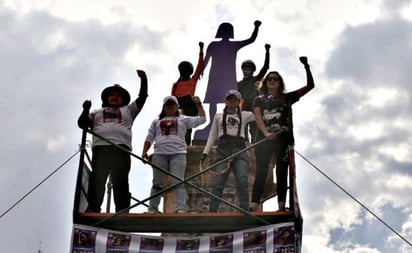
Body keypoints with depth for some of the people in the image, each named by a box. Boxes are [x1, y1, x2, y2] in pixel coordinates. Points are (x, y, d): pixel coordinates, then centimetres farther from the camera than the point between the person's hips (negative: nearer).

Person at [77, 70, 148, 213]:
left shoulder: (128, 111, 31)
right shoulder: (97, 113, 33)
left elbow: (142, 98, 21)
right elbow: (82, 123, 21)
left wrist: (144, 80, 10)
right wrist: (86, 110, 7)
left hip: (121, 148, 0)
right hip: (100, 148, 1)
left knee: (120, 181, -9)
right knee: (97, 179, -11)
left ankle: (122, 210, -14)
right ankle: (92, 208, -14)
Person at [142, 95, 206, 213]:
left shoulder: (183, 119, 19)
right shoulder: (157, 122, 24)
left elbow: (202, 119, 16)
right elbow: (149, 138, 18)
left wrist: (198, 104, 14)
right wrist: (144, 152, 5)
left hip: (178, 154, -2)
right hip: (160, 154, 2)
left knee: (178, 182, -14)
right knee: (157, 184, 1)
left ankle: (180, 209, -21)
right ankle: (152, 209, 2)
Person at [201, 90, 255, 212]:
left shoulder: (244, 115, 19)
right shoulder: (218, 116, 21)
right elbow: (212, 136, 18)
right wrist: (205, 154, 8)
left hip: (240, 151, -1)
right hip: (223, 151, 1)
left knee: (242, 181, -17)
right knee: (217, 183, -9)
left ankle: (244, 211, -16)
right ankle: (212, 212, -10)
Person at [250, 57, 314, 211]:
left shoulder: (287, 98, 17)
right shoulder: (259, 100, 15)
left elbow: (310, 85, 14)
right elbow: (258, 117, -3)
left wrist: (306, 67, 3)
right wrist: (266, 133, -21)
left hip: (283, 138, 1)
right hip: (264, 138, -1)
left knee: (282, 172, -2)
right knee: (261, 172, -7)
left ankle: (281, 206, -5)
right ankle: (253, 207, -14)